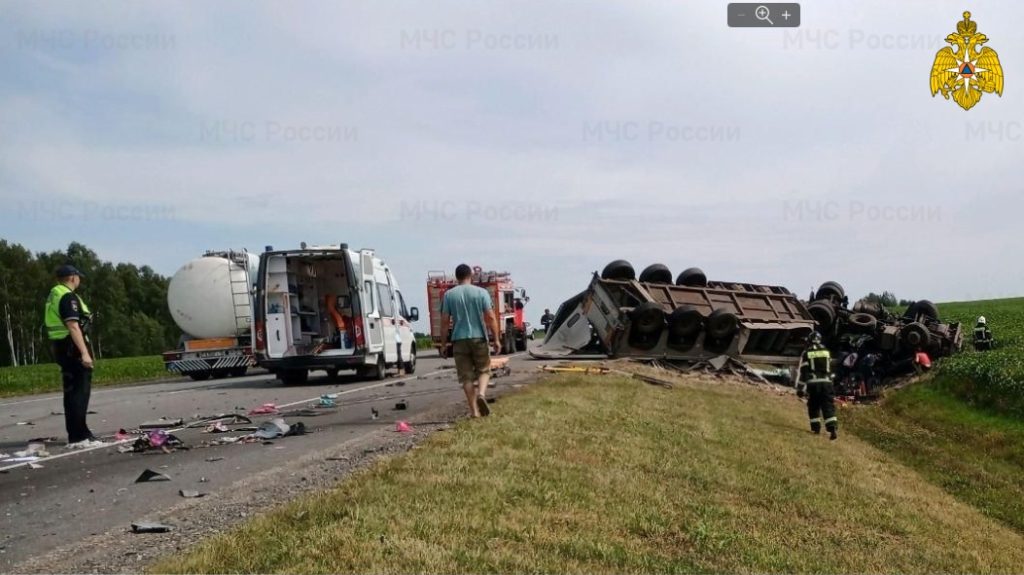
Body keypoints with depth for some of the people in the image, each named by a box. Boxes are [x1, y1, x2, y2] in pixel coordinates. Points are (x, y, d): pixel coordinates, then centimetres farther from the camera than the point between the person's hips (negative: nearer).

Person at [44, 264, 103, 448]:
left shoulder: (54, 296, 17)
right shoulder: (68, 297, -14)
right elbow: (73, 327, -24)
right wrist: (84, 352, -28)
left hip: (61, 348, 10)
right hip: (73, 348, -10)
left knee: (72, 391, 15)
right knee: (79, 392, -9)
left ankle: (79, 433, 22)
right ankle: (78, 437, -10)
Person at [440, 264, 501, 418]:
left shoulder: (449, 295, 3)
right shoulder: (481, 292, 0)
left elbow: (445, 321, 2)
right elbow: (490, 317, -5)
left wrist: (443, 344, 8)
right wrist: (496, 339, 1)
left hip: (459, 340, 1)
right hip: (479, 337, -1)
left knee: (466, 376, 6)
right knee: (483, 370, 12)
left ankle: (474, 410, 4)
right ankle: (481, 393, -15)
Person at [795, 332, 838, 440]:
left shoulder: (807, 353, 1)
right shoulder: (827, 352, 11)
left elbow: (803, 371, -2)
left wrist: (800, 388, 1)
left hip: (813, 383, -2)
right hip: (826, 382, 2)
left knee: (813, 407, 12)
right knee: (828, 406, -1)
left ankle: (816, 428, 12)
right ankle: (832, 429, -13)